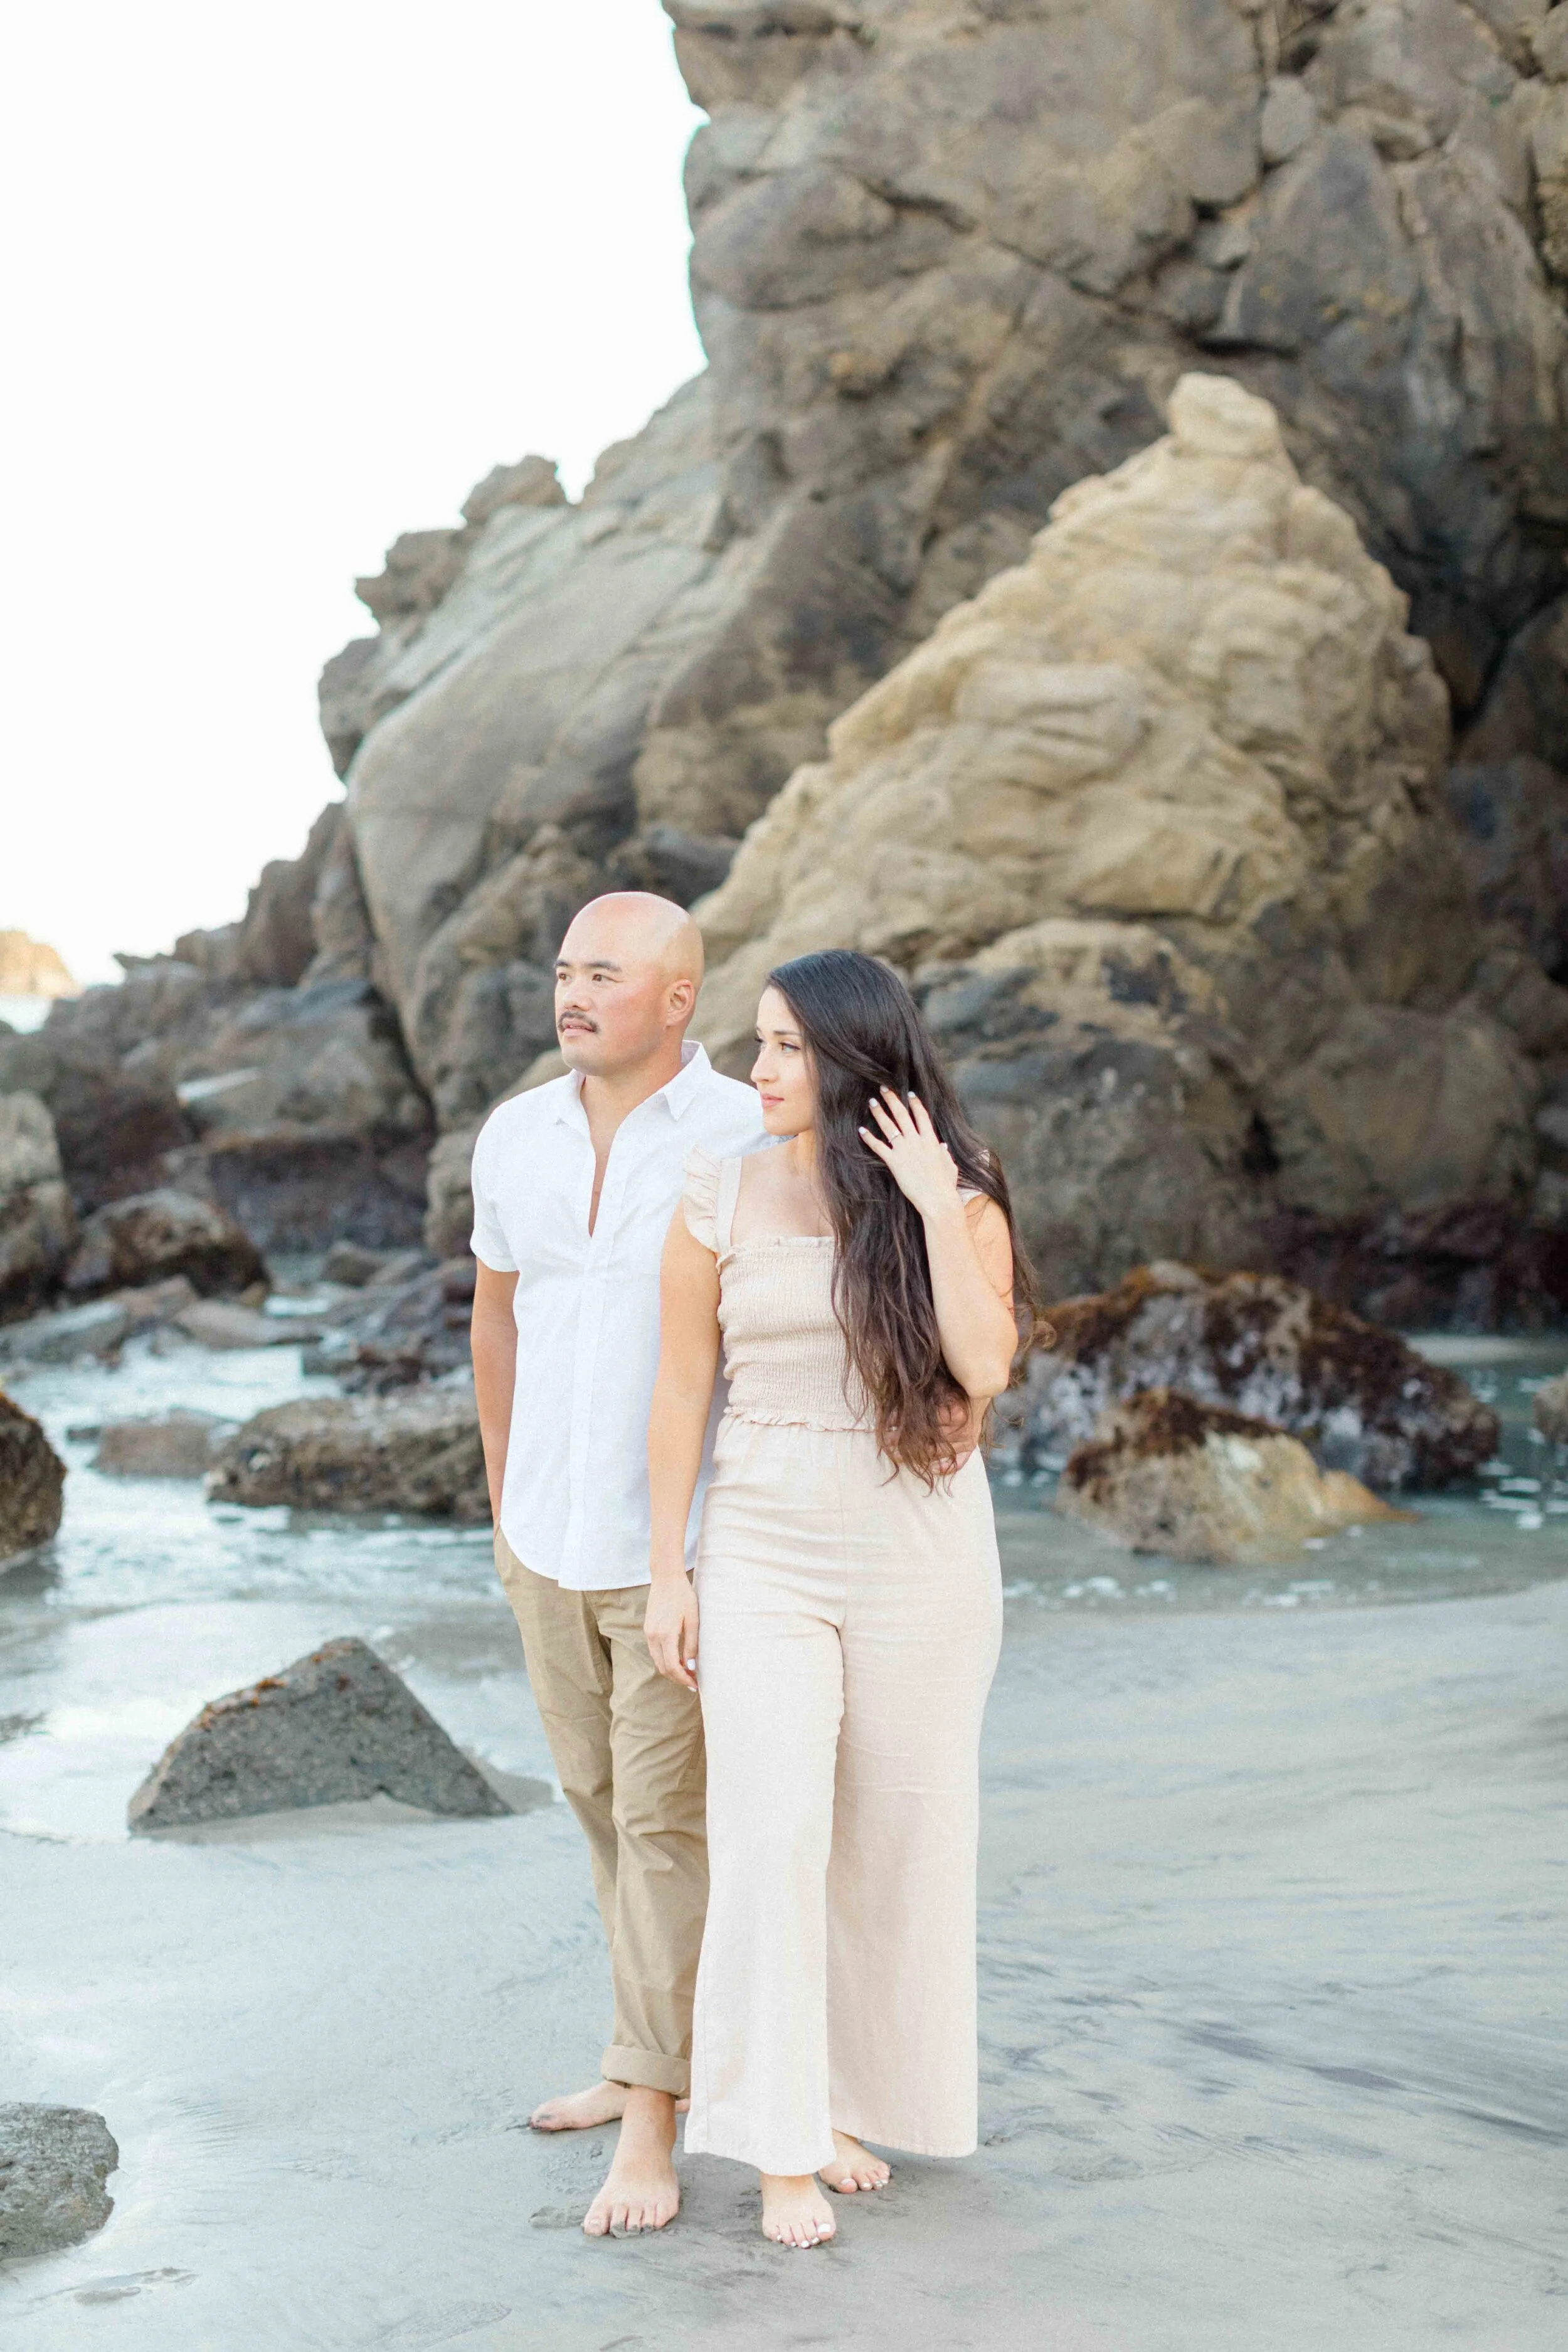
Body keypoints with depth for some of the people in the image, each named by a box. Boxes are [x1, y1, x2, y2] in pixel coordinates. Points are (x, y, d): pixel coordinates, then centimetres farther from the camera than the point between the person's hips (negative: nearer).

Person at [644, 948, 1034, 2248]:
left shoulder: (962, 1198, -3)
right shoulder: (722, 1195, -1)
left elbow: (985, 1368, -16)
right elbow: (682, 1387, 3)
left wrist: (934, 1207, -18)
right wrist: (667, 1569, 1)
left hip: (921, 1554, 0)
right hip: (765, 1552, 0)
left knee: (896, 1838, 8)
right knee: (771, 1834, -9)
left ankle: (850, 2099, 27)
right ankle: (782, 2144, 2)